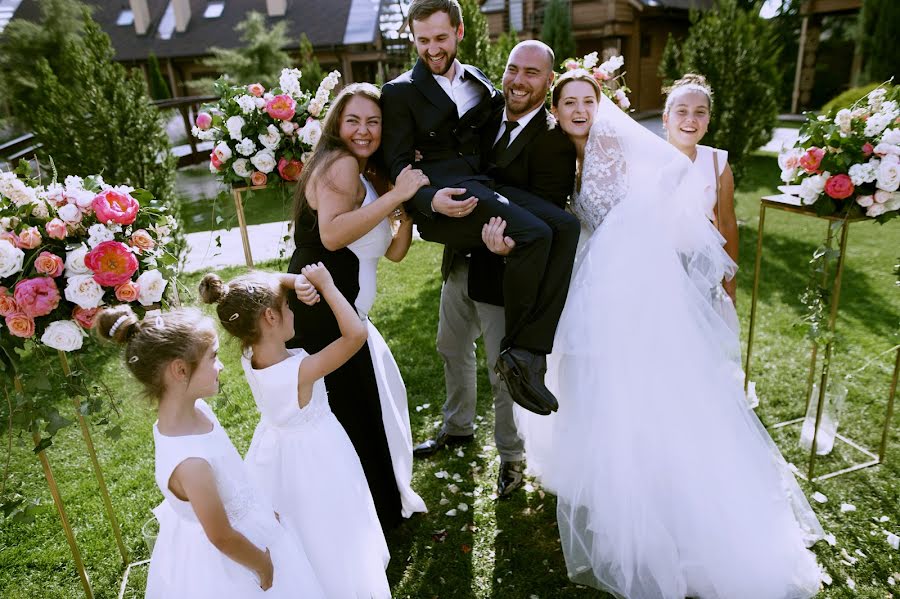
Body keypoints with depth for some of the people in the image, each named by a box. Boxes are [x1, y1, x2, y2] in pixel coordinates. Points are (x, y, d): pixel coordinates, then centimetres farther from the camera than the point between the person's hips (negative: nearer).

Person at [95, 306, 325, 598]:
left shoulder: (195, 408, -14)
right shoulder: (190, 462, -38)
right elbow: (223, 539, -24)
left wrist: (263, 509, 12)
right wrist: (263, 566, -9)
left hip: (245, 522, 7)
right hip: (231, 561, -7)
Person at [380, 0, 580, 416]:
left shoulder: (479, 81, 24)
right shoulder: (400, 92, 9)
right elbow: (397, 166, -2)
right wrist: (430, 199, -20)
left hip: (485, 184, 6)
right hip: (440, 196, -5)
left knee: (565, 226, -20)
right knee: (534, 234, -29)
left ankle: (528, 352, -22)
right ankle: (515, 354, -12)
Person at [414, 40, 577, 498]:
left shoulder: (554, 139, -16)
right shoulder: (486, 120, 4)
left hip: (503, 271, -7)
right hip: (461, 262, 7)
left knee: (504, 371, 7)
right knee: (452, 349, 23)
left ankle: (511, 456, 32)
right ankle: (457, 427, 49)